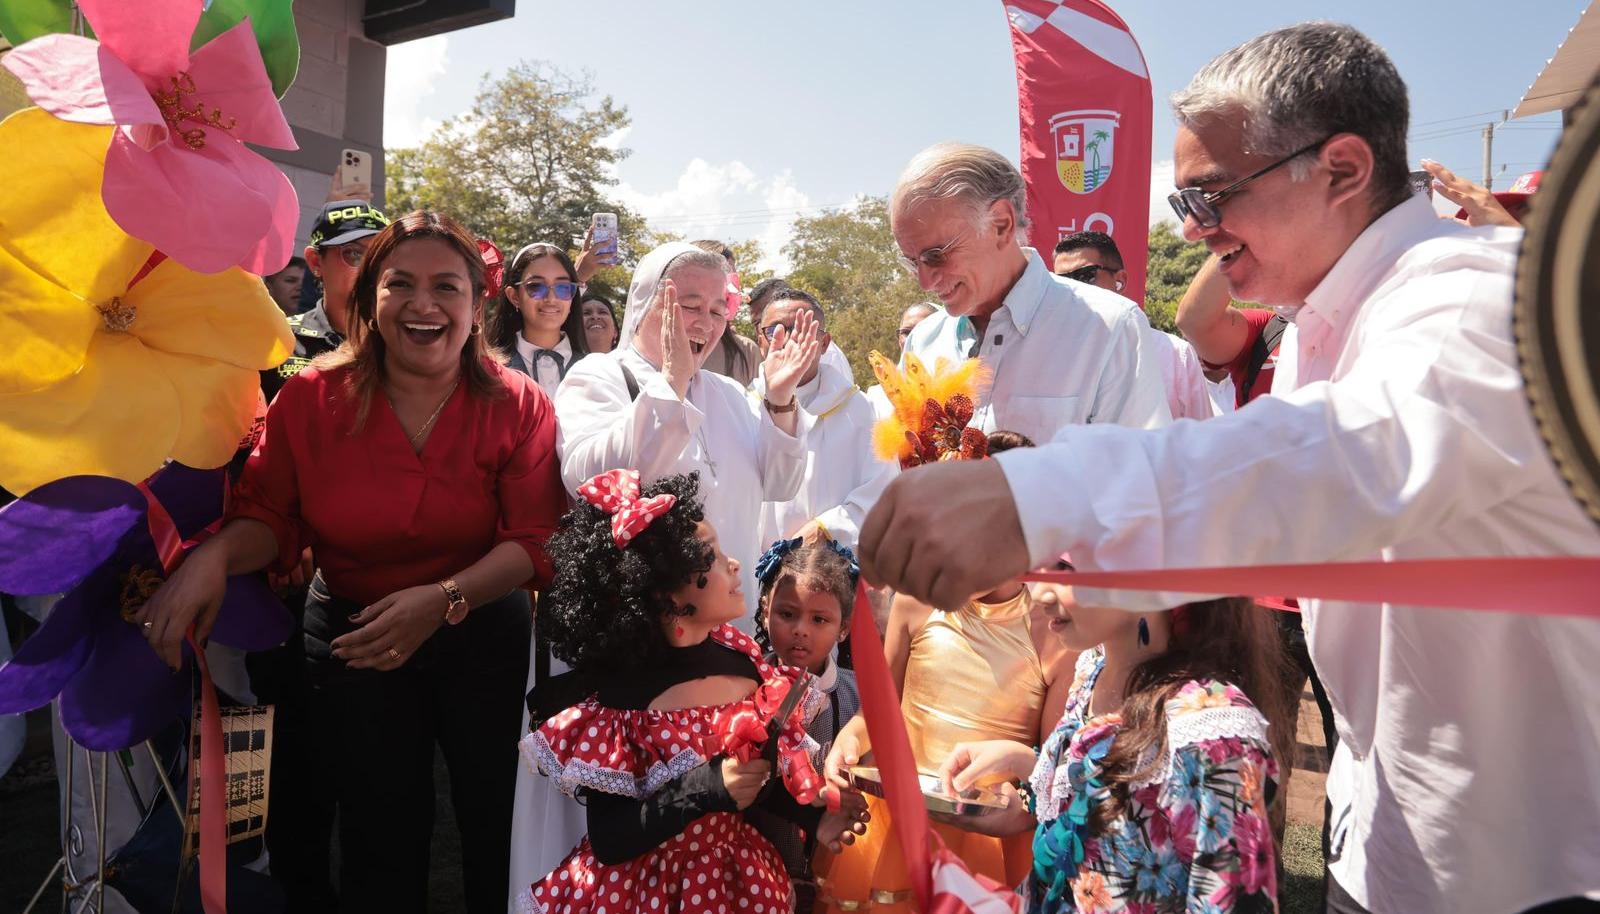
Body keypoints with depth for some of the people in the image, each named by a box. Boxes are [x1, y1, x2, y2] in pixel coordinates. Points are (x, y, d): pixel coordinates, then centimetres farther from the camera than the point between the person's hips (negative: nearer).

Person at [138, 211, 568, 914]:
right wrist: (215, 555, -26)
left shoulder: (517, 406, -12)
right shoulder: (310, 398, -9)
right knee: (380, 839, 17)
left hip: (483, 638, 0)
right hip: (351, 639, 1)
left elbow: (535, 540, -16)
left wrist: (446, 599, -30)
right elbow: (268, 517, -4)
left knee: (500, 830, 15)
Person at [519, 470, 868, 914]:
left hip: (739, 874, 5)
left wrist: (812, 818, -10)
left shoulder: (742, 657, -8)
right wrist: (705, 789, -31)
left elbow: (761, 770, 4)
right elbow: (608, 842, -20)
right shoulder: (622, 697, -23)